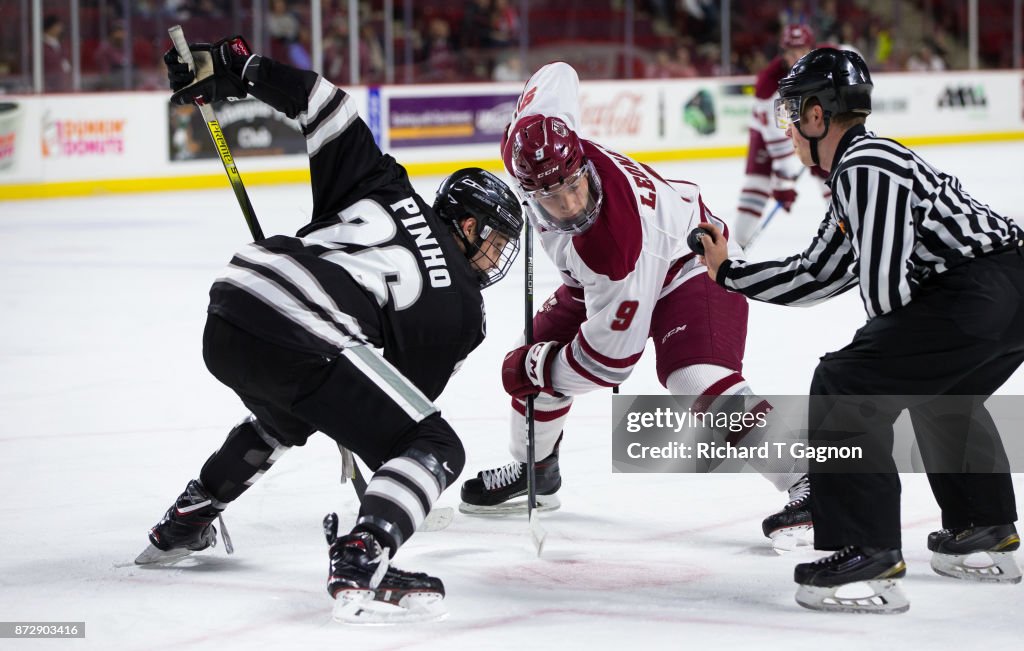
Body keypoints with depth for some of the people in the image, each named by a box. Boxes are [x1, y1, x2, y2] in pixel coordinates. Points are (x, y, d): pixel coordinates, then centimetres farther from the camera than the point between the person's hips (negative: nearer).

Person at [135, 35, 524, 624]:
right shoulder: (463, 309, 13)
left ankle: (181, 527, 50)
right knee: (438, 449, 2)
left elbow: (328, 109, 21)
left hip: (227, 319, 8)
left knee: (285, 414, 41)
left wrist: (236, 68, 27)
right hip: (300, 344, -8)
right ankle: (362, 563, -21)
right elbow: (412, 395, 16)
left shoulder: (386, 189, 26)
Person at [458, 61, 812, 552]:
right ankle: (534, 472, 33)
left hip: (690, 267, -9)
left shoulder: (613, 244, -42)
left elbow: (613, 353, -31)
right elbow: (558, 75, -4)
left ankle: (806, 487, -31)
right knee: (529, 362, 7)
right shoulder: (531, 139, -27)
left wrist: (537, 369, -18)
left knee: (701, 382, -31)